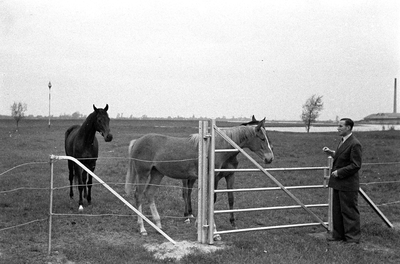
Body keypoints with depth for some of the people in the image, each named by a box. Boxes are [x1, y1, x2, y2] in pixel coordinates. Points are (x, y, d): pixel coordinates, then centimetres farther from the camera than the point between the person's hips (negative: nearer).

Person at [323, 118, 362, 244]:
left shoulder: (355, 144, -17)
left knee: (349, 211, 0)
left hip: (348, 184, -9)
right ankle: (338, 235, 25)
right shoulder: (343, 141, 13)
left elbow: (356, 165, -20)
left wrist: (339, 172, -19)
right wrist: (331, 153, 8)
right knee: (337, 210, 15)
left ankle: (353, 237, 10)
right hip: (338, 183, 10)